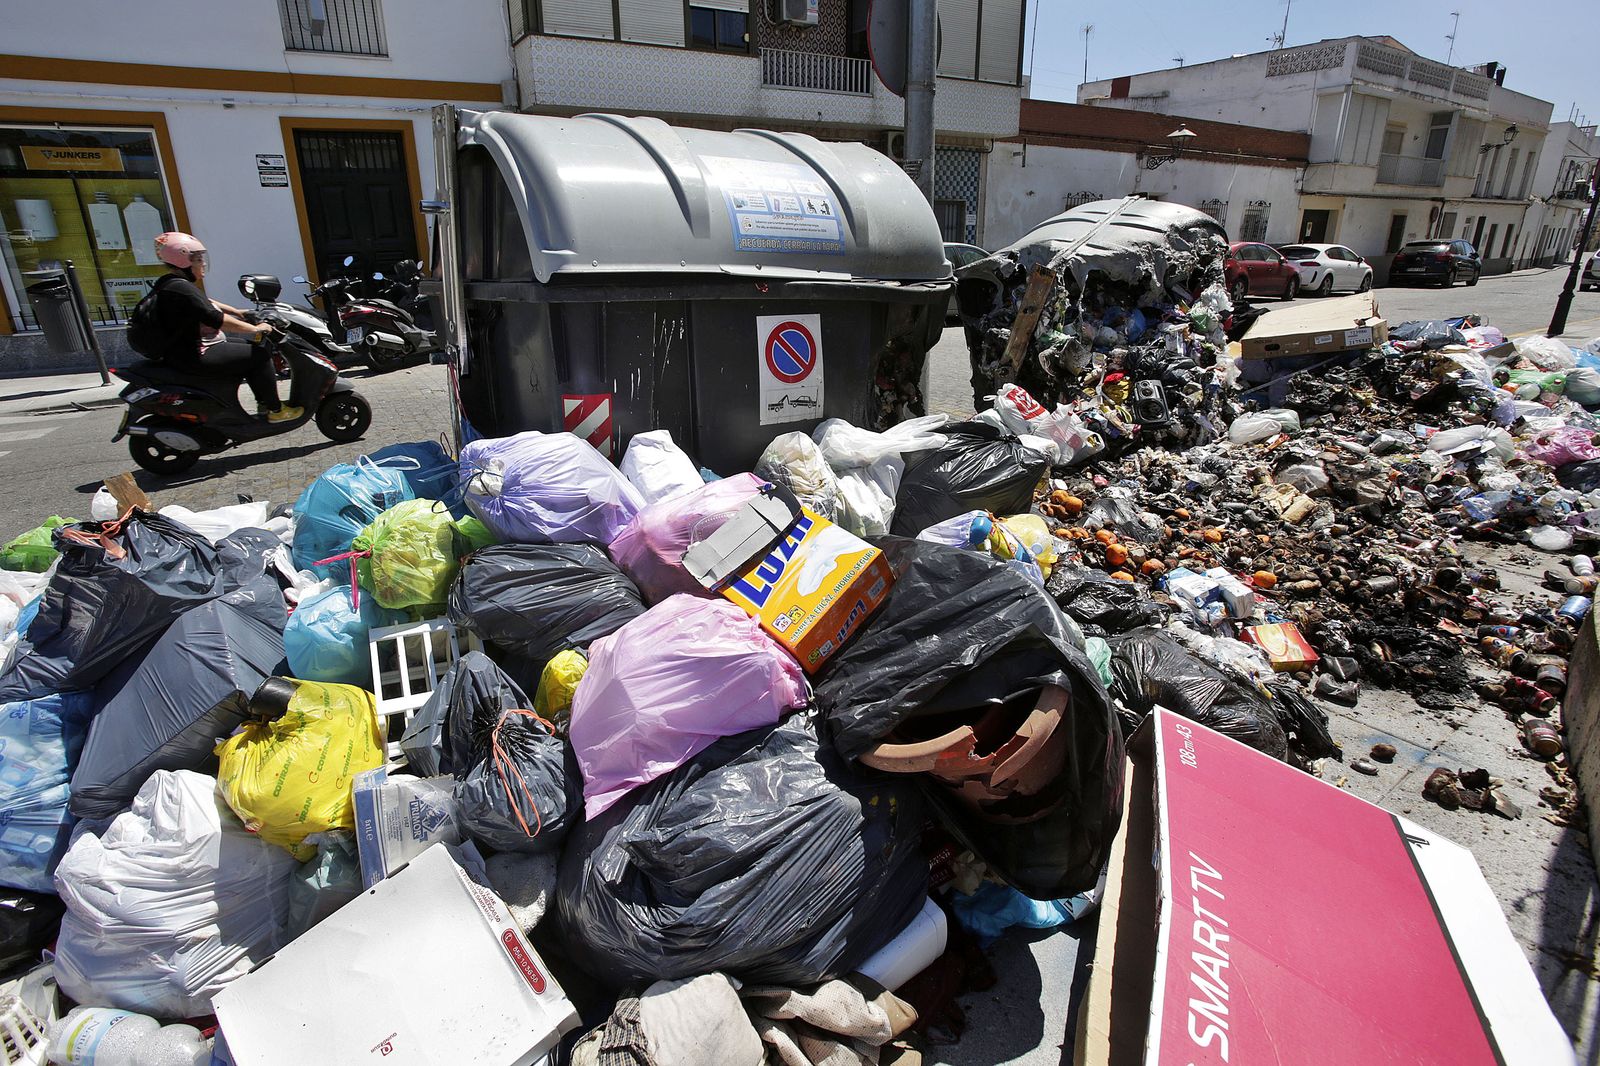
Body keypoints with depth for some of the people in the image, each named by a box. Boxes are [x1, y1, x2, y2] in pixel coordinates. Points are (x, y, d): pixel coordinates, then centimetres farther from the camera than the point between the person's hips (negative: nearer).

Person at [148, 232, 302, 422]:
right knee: (259, 355, -10)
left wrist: (237, 312, 26)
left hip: (188, 352, 12)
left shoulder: (170, 284, 14)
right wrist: (255, 328, -21)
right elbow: (216, 319, -27)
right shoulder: (181, 288, -21)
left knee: (250, 348, 21)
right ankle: (275, 410, -4)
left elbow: (207, 303, 27)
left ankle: (264, 403, 22)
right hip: (198, 357, -12)